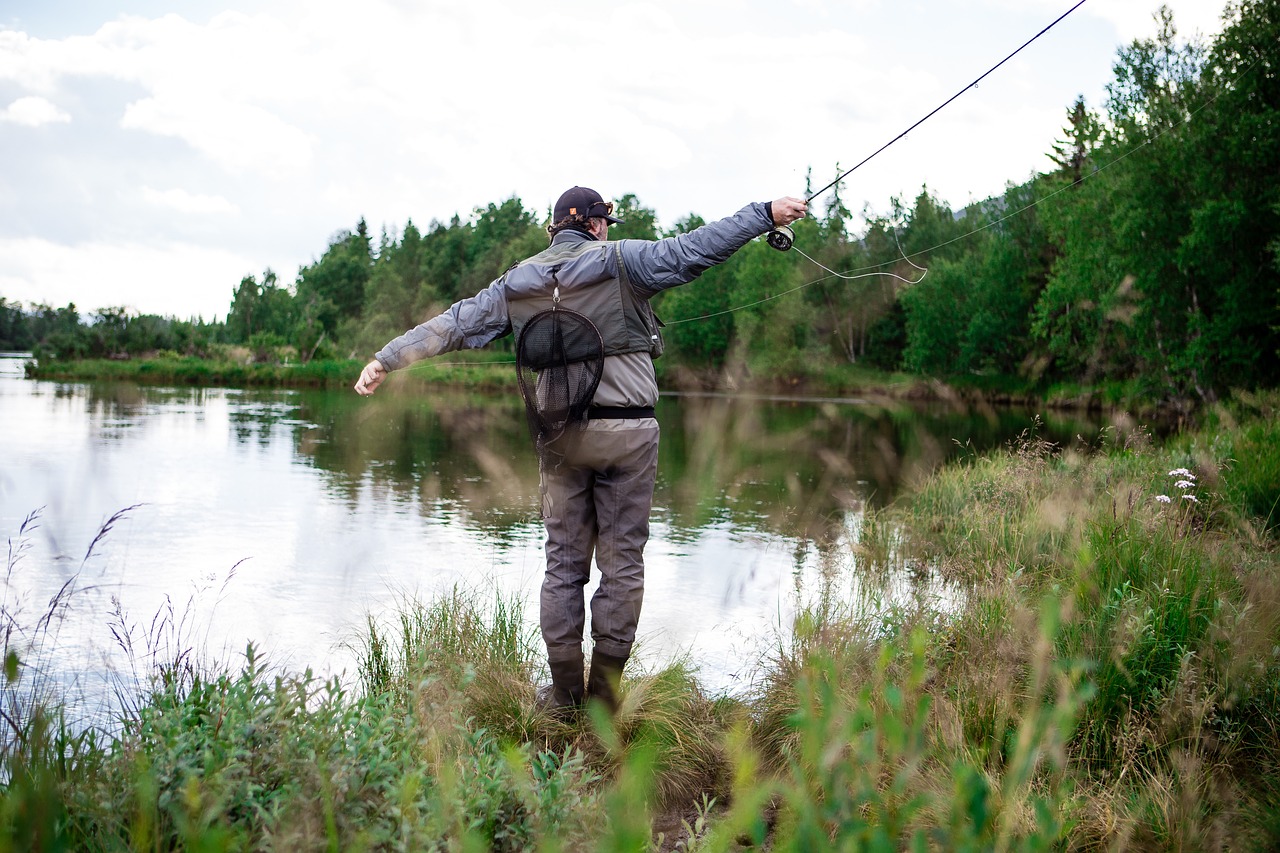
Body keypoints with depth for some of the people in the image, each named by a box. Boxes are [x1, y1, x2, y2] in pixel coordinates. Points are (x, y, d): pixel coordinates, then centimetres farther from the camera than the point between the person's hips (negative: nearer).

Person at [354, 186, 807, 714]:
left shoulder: (517, 283, 9)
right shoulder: (620, 261, -2)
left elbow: (454, 323, 11)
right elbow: (693, 251, -10)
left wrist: (389, 358, 18)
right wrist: (765, 215, -6)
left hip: (559, 433, 4)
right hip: (625, 431, -3)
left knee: (563, 562, 11)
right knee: (622, 563, 4)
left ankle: (564, 694, 13)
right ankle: (604, 696, 7)